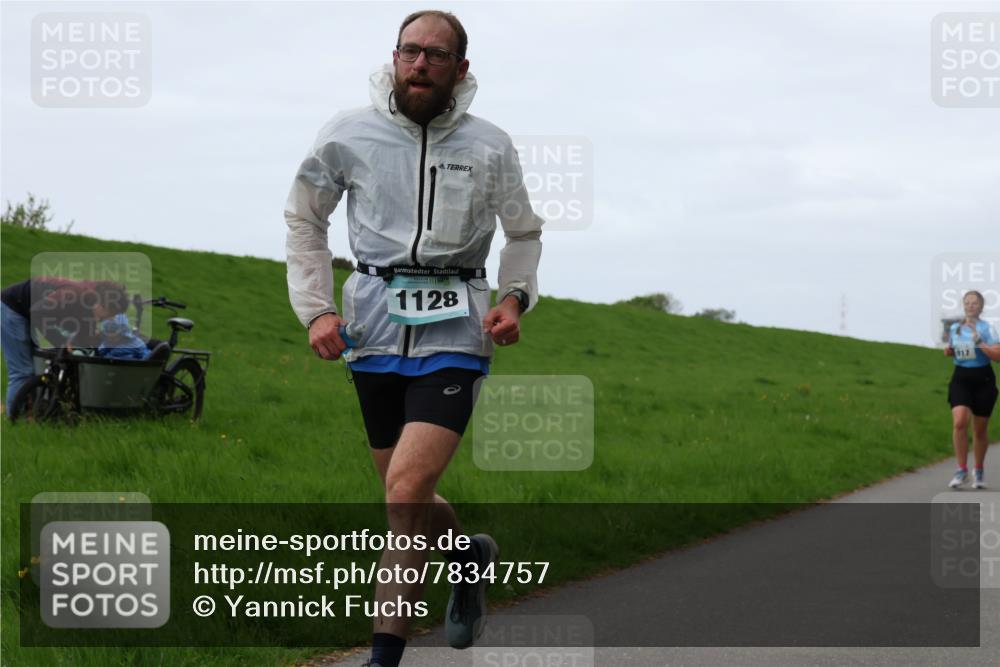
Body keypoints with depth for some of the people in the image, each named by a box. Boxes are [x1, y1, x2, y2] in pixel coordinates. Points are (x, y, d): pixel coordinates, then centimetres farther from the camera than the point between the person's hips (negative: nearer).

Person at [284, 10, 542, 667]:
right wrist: (316, 309, 3)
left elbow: (525, 232, 17)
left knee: (406, 493, -17)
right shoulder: (349, 135, 0)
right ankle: (470, 553, 46)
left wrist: (515, 297, 0)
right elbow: (304, 219, 13)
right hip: (376, 329, 3)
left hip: (453, 335, -2)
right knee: (408, 496, 12)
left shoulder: (490, 147, 1)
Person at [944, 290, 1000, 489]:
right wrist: (949, 350, 2)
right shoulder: (954, 328, 6)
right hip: (960, 378, 2)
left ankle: (979, 471, 27)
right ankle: (962, 470, -12)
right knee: (959, 422, -19)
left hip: (983, 379, -2)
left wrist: (978, 342, -25)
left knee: (980, 429, 8)